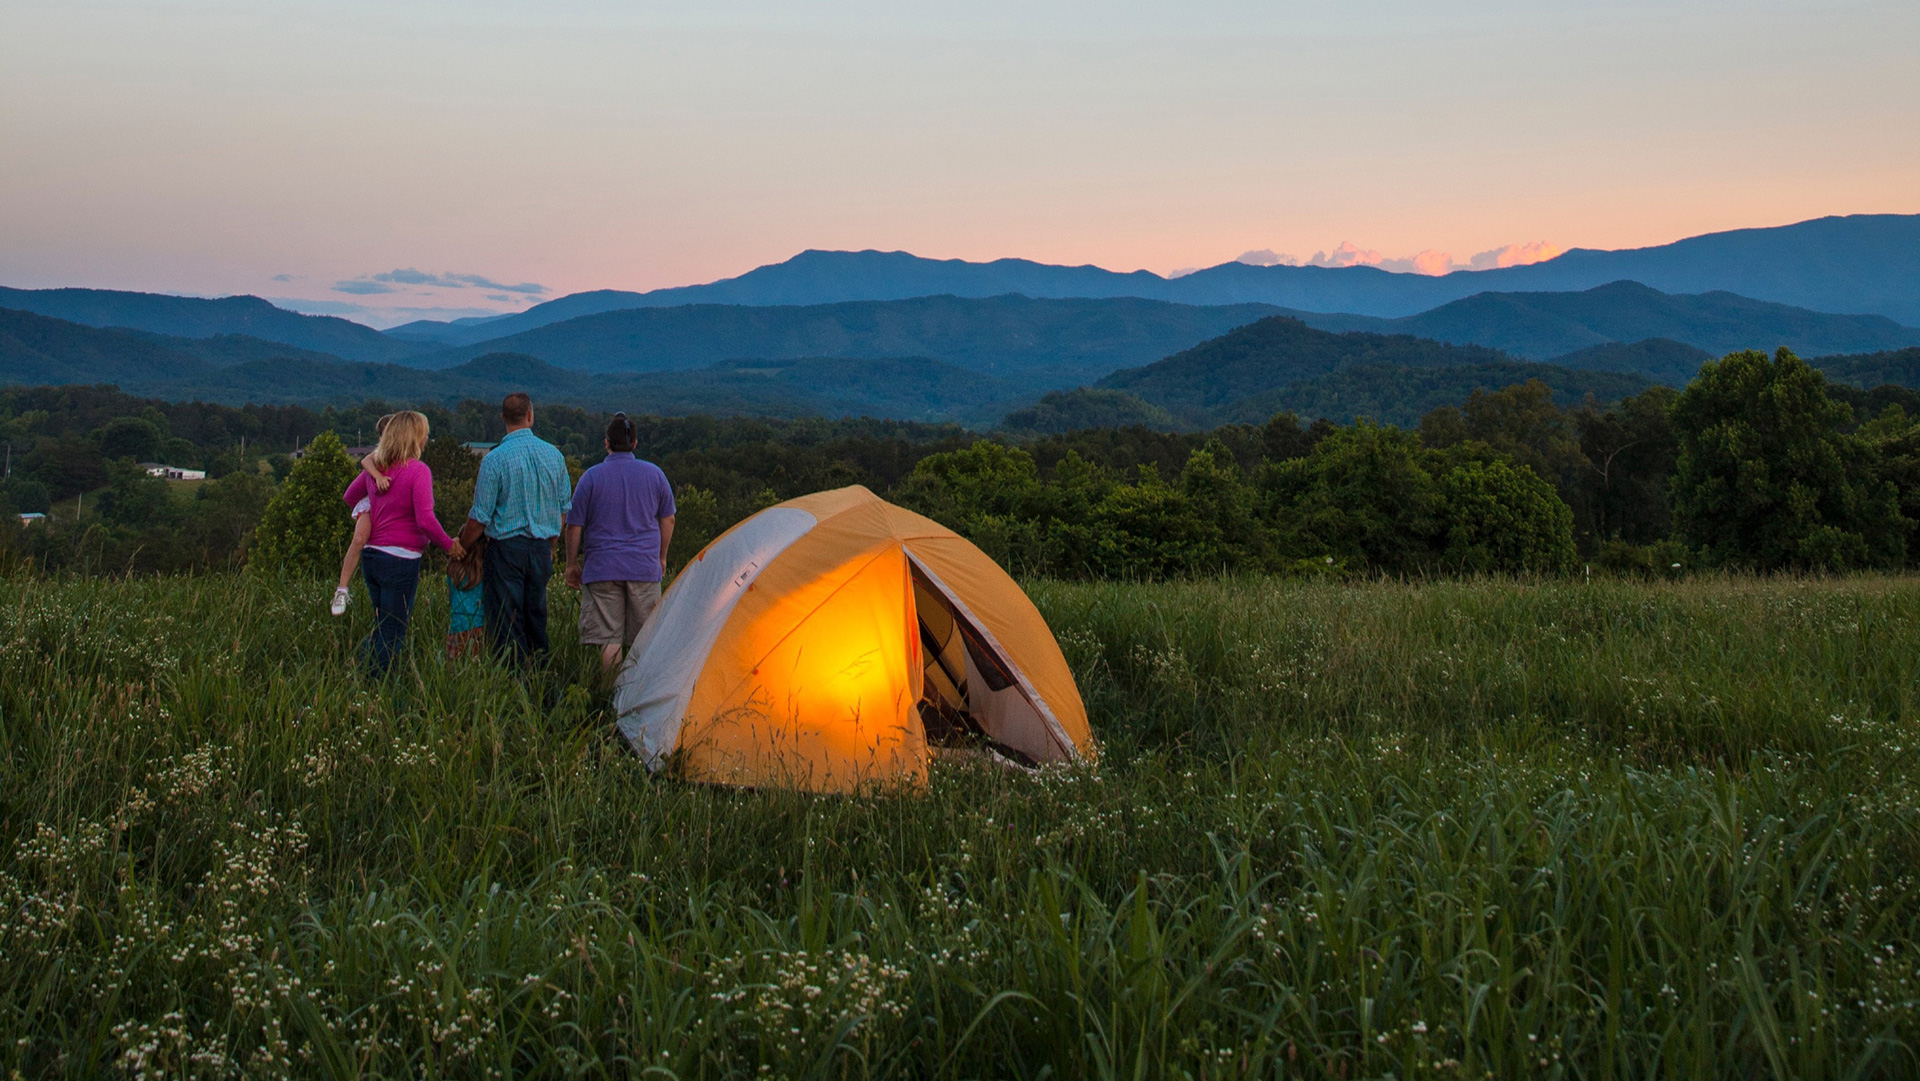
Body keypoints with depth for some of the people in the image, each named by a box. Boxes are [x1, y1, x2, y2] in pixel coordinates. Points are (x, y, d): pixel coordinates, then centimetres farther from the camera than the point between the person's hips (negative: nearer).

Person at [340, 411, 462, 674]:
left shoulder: (374, 468, 7)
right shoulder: (418, 470, -14)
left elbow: (350, 496, 24)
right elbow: (425, 519, -20)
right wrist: (449, 545, -8)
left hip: (371, 554, 7)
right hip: (400, 559, -7)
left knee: (381, 626, 21)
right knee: (393, 633, 2)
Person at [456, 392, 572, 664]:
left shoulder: (495, 459, -11)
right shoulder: (554, 455, 3)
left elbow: (480, 517, -10)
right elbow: (564, 507, 11)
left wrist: (459, 547, 5)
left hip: (506, 548, -5)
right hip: (541, 549, 5)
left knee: (505, 622, 0)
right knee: (536, 617, 14)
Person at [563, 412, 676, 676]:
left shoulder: (592, 477, -4)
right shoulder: (654, 474, 4)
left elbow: (574, 526, -1)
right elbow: (667, 520, 12)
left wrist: (572, 564, 11)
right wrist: (661, 558, 24)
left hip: (602, 568, -2)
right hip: (644, 568, 2)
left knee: (608, 637, -1)